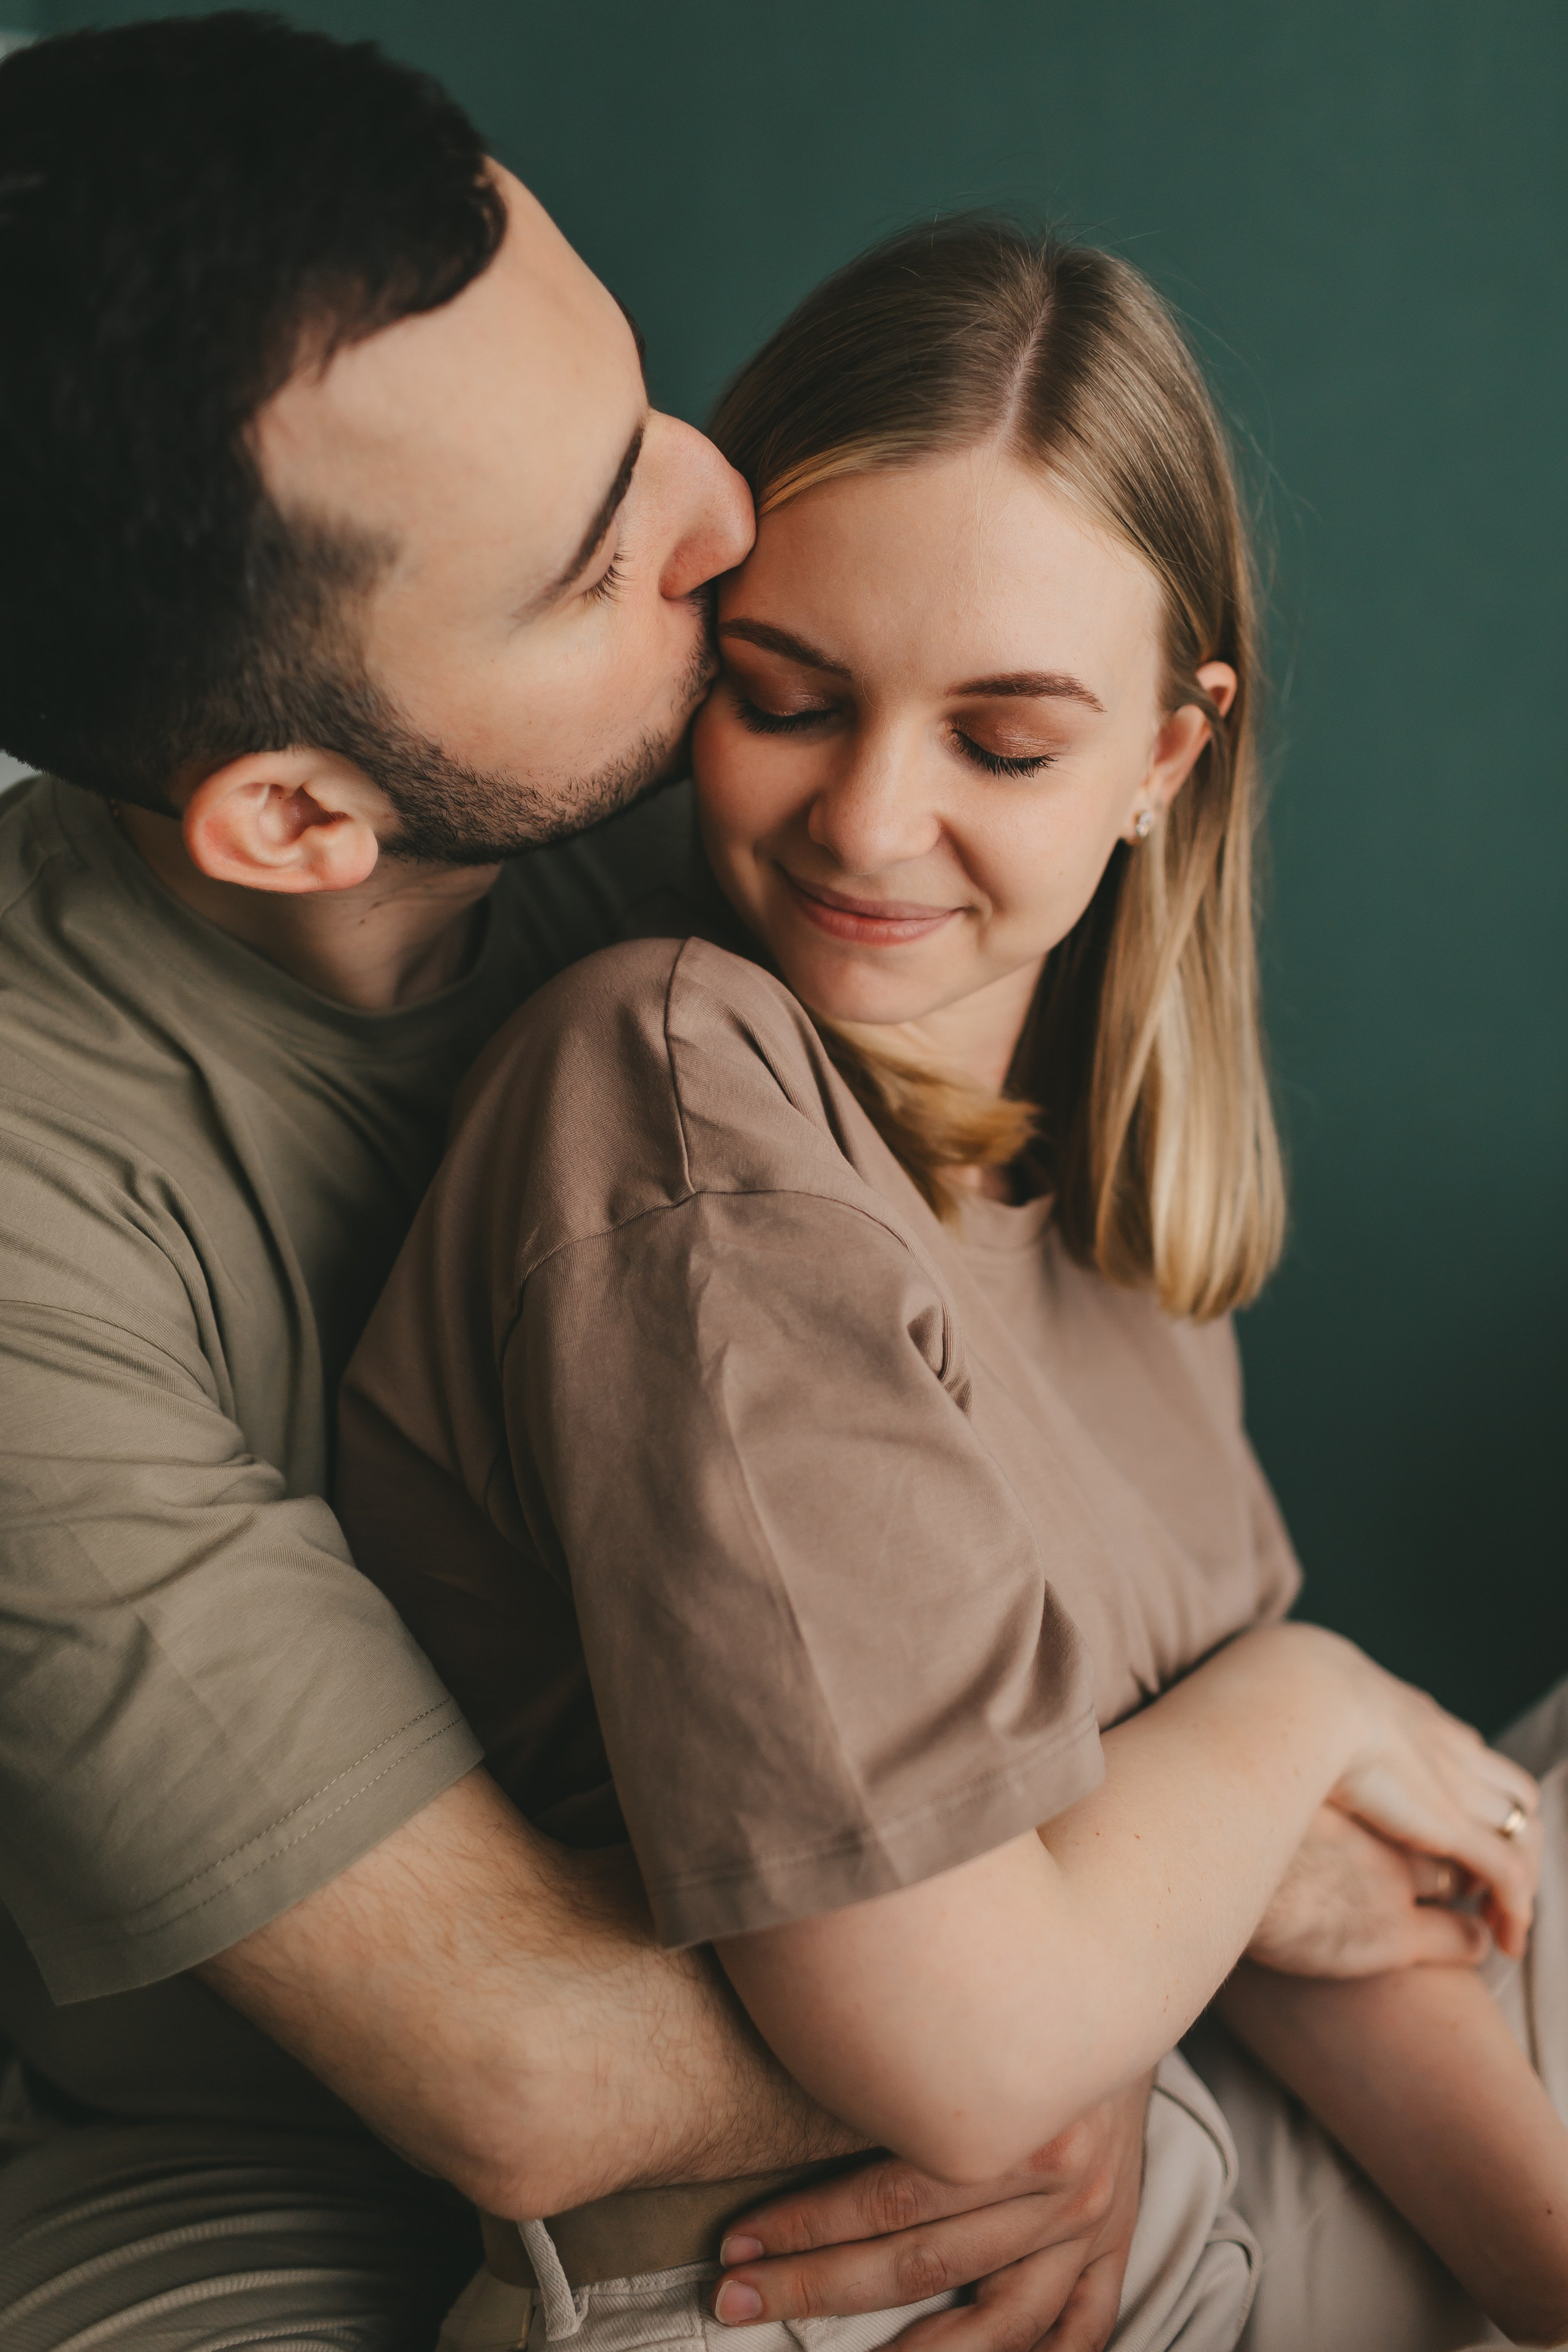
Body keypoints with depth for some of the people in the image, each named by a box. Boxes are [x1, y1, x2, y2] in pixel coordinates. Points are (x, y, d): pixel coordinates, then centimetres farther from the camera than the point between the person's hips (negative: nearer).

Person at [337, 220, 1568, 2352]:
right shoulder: (683, 1098, -25)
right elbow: (967, 2055, -27)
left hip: (1145, 2162, 7)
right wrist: (1308, 1698, -11)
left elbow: (1275, 1852, 2)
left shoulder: (1074, 1151, 1)